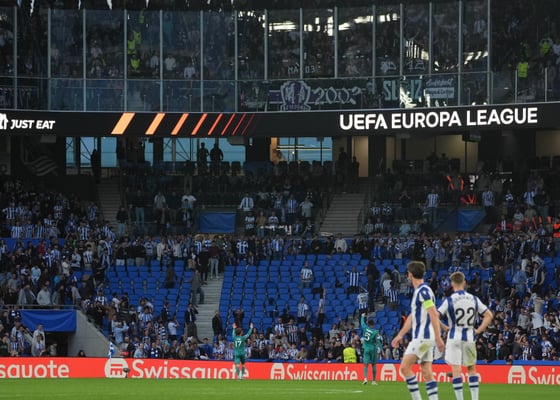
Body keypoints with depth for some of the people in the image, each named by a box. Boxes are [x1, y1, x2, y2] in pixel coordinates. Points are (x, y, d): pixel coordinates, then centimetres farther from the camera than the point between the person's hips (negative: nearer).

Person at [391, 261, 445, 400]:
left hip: (423, 336, -10)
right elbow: (412, 316, 25)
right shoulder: (418, 291, 17)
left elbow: (434, 314, -20)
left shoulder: (423, 291, -13)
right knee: (426, 372, 5)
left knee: (404, 367, -10)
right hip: (422, 337, 10)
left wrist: (438, 337, -24)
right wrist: (400, 335, 27)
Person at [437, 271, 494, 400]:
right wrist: (478, 330, 6)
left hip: (454, 337, -3)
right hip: (470, 337, 3)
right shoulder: (474, 299, 3)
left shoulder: (449, 300, -8)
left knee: (456, 370, -2)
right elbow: (489, 316, 5)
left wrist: (444, 327, 1)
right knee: (471, 369, 16)